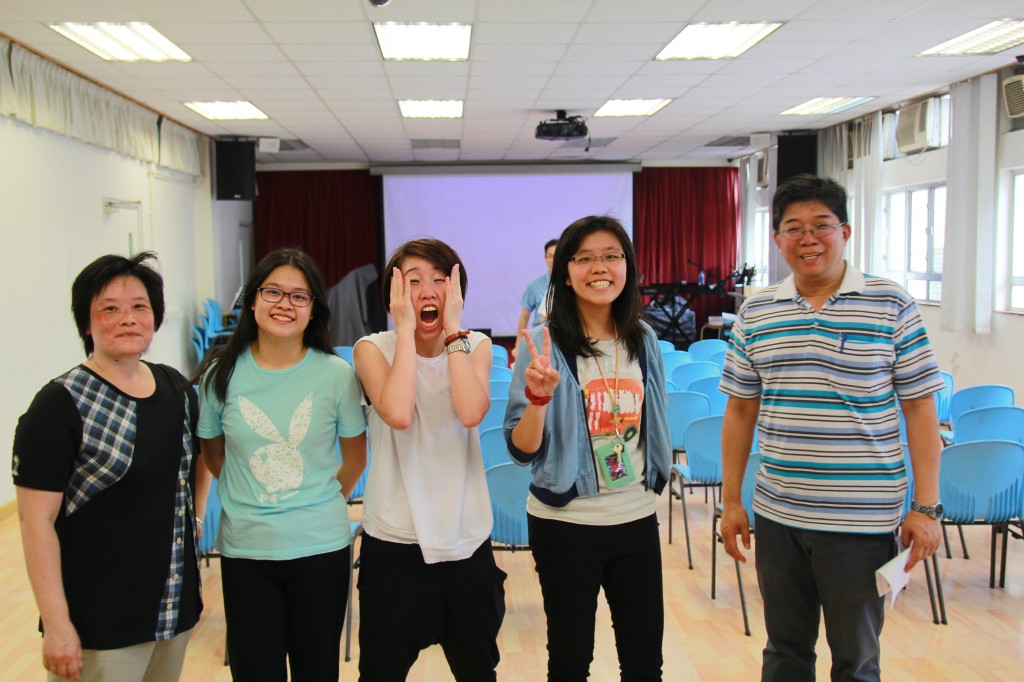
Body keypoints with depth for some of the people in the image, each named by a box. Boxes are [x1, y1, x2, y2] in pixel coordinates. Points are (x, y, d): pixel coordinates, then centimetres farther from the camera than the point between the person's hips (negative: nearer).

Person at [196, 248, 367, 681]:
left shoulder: (336, 374, -5)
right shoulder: (221, 374, -2)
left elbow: (354, 459, 7)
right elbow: (212, 454, 11)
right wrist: (248, 499, 8)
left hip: (320, 547, 0)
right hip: (245, 548, 1)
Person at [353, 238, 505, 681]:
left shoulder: (476, 346, 0)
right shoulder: (373, 348, -6)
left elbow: (470, 412, -22)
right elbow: (398, 414, -27)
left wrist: (453, 328, -18)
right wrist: (405, 328, -20)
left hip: (465, 539, 2)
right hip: (393, 541, -2)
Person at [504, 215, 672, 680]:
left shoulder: (644, 341, 2)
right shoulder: (546, 343, -11)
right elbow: (522, 450, -14)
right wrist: (539, 396, -30)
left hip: (637, 519, 4)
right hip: (566, 525, -4)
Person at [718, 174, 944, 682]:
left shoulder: (891, 306, -5)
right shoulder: (755, 313, 4)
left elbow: (920, 410, -3)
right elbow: (740, 410, 9)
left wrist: (926, 507, -7)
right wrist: (731, 500, 8)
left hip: (861, 520, -3)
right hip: (776, 516, 3)